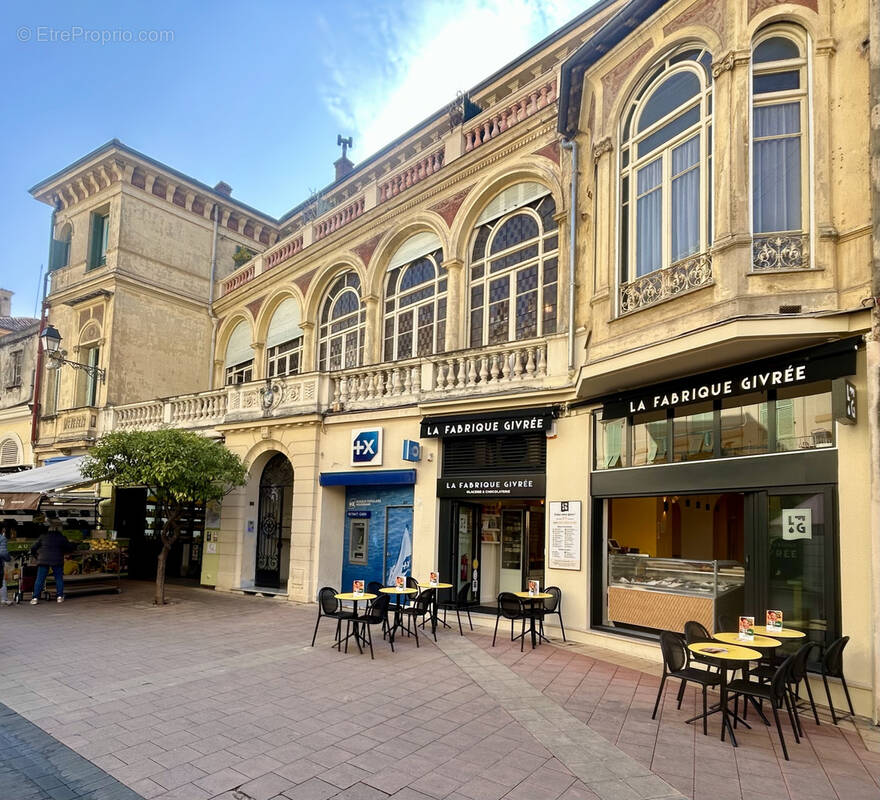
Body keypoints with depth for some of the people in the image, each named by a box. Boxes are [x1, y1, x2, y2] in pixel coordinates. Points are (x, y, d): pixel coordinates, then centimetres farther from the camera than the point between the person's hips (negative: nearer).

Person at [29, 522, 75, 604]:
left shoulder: (43, 537, 9)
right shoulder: (62, 538, 4)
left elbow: (33, 548, 9)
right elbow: (70, 548, 10)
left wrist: (36, 556, 24)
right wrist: (73, 544, 32)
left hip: (43, 560, 1)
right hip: (57, 560, -1)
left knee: (40, 579, 4)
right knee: (59, 578, 11)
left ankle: (35, 598, 0)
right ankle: (60, 596, 10)